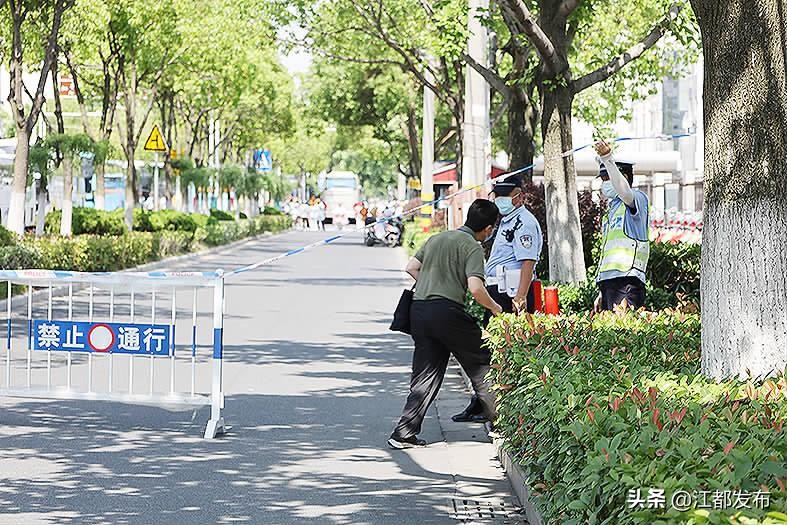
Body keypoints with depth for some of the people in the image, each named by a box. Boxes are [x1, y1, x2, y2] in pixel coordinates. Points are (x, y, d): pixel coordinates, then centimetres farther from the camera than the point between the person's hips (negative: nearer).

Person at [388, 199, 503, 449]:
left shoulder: (437, 238, 18)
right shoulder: (473, 247, -5)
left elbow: (411, 267, 21)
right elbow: (475, 288, -16)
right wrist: (495, 308, 0)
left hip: (418, 309, 7)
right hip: (447, 310, -7)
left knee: (426, 372, 10)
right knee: (480, 363, 10)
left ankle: (404, 433, 2)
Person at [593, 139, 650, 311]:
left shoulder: (637, 199, 1)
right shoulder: (612, 209, 26)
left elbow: (623, 189, -26)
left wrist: (607, 158, -38)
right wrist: (601, 293, 25)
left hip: (627, 281, -9)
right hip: (608, 280, 9)